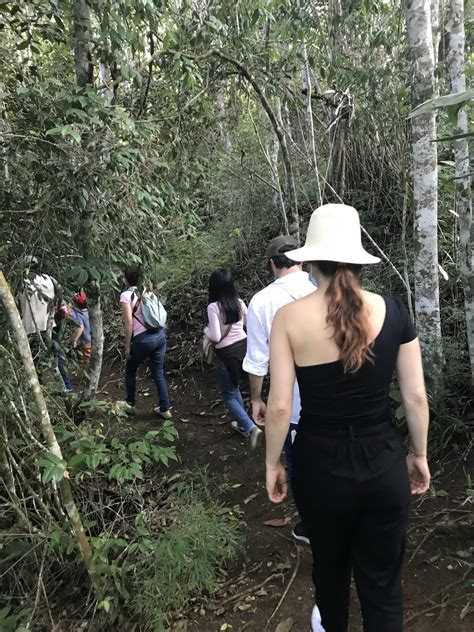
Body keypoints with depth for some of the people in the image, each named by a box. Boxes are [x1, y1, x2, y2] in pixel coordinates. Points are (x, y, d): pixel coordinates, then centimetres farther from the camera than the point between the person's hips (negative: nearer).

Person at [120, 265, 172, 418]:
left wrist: (127, 346, -4)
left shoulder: (126, 295, -7)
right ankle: (165, 409, 17)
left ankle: (130, 403, 34)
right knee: (158, 374, 14)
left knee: (130, 370, 20)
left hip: (143, 339, -5)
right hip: (160, 334, 6)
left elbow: (129, 323, -11)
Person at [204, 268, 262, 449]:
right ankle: (242, 425, 36)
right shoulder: (239, 303, -1)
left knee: (228, 395, 11)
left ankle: (251, 427, -1)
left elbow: (215, 337, -21)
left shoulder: (213, 307, -18)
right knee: (233, 388, 26)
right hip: (243, 347, 6)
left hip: (227, 353, -6)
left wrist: (206, 330, -1)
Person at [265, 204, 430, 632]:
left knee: (330, 564, 29)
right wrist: (419, 455, 12)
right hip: (383, 465, 0)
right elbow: (416, 396, -3)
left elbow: (280, 406, -13)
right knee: (383, 580, 18)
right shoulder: (392, 311, -9)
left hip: (320, 467, 1)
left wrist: (273, 464, 2)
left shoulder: (289, 316, -14)